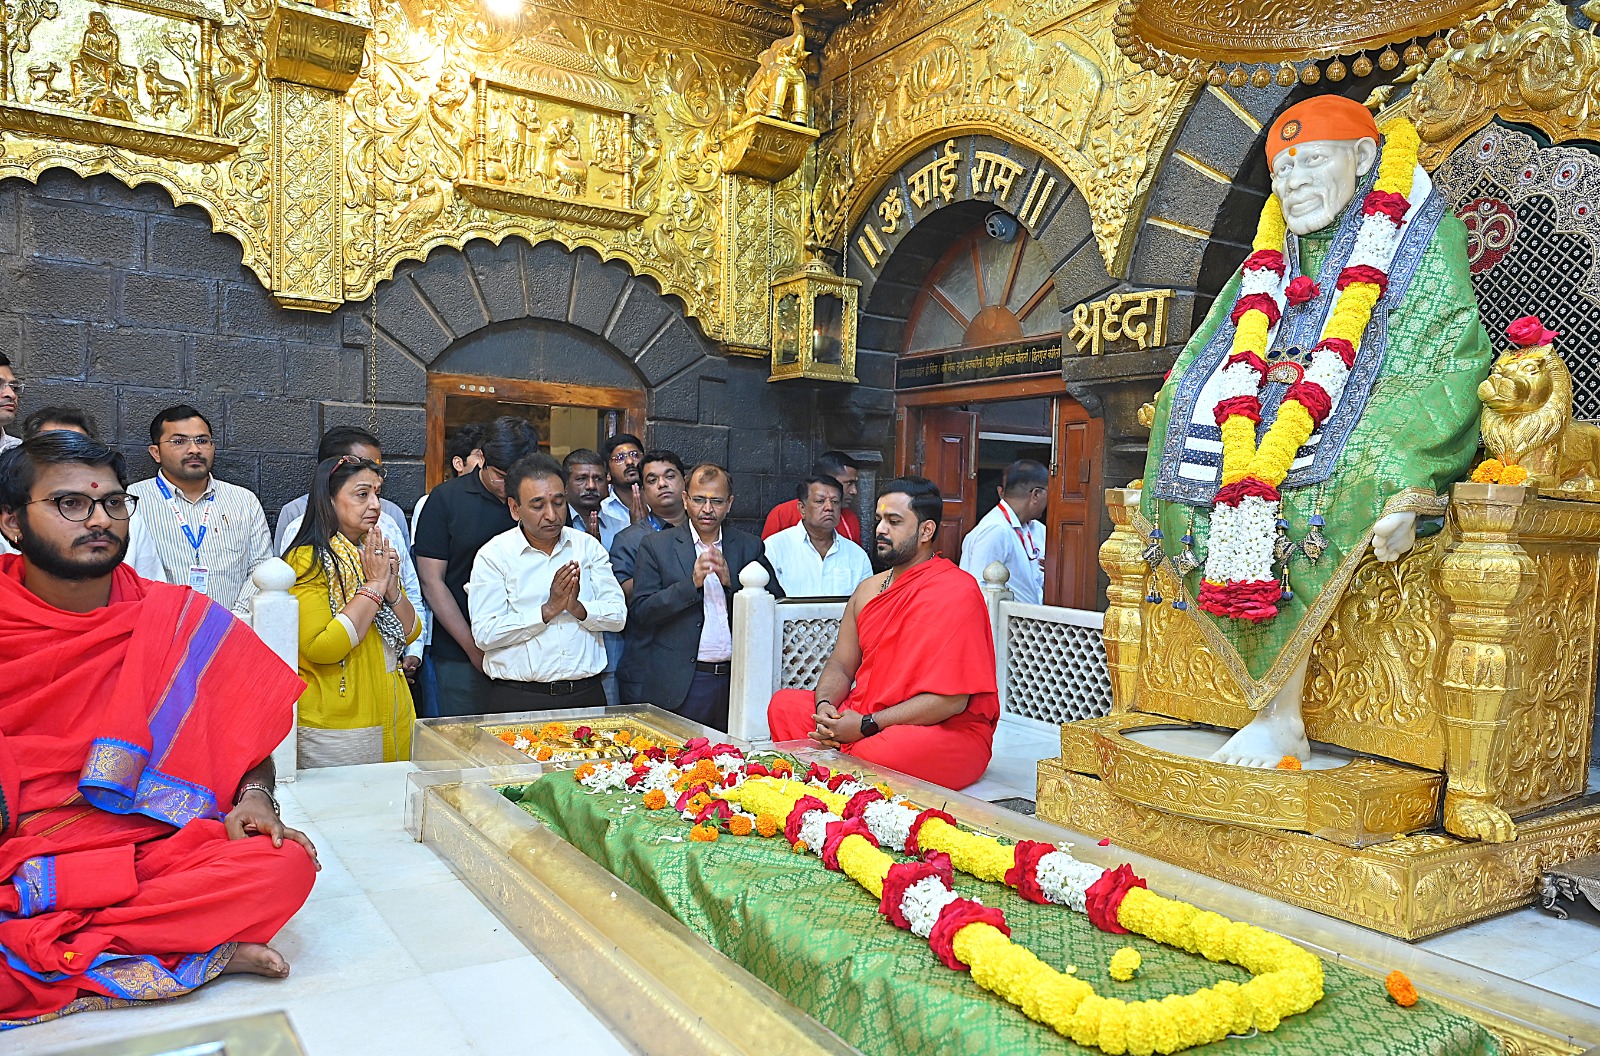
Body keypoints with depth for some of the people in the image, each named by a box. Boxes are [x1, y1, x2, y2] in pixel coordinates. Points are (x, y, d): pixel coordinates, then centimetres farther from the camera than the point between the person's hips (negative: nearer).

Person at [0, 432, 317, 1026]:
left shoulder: (182, 620, 5)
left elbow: (249, 732, 10)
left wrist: (254, 797, -10)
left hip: (148, 857, 1)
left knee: (285, 864, -27)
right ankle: (201, 954, -16)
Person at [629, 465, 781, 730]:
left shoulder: (750, 547, 9)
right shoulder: (655, 546, 3)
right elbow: (639, 612, -5)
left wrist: (731, 581, -12)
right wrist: (691, 583, -16)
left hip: (735, 682, 2)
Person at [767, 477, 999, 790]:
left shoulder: (956, 591, -14)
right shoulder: (868, 589, 12)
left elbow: (951, 699, -20)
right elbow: (840, 665, 15)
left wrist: (866, 726, -20)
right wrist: (825, 705, -9)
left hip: (950, 730, -8)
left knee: (876, 752, -37)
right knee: (785, 705, -5)